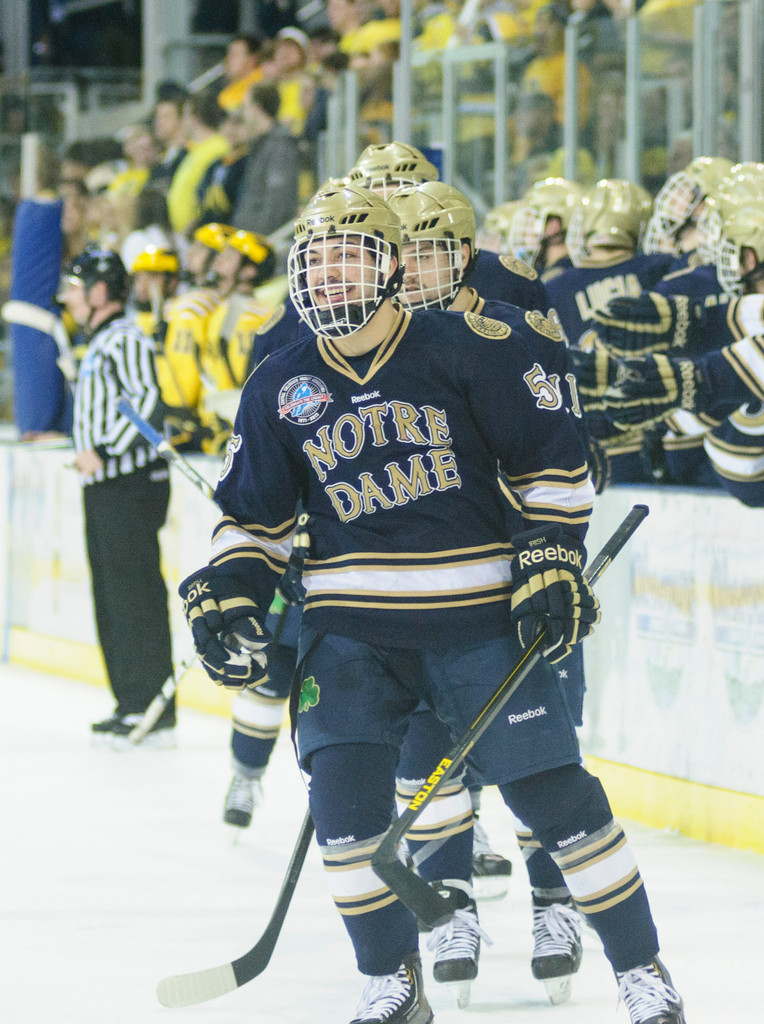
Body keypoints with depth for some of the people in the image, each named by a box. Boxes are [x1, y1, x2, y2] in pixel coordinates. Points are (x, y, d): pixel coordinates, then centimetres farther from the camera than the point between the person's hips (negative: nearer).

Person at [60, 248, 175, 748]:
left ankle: (155, 711, -12)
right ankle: (130, 705, 15)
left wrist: (105, 450, -25)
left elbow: (148, 401, -23)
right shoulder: (101, 343, 20)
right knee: (112, 599, 11)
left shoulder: (125, 340, -12)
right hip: (106, 488, 11)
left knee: (137, 597, -11)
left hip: (131, 485, -11)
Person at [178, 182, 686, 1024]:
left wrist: (553, 563, -6)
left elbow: (550, 459, 1)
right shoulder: (280, 386, 5)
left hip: (478, 613, -3)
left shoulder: (468, 349, -5)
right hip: (352, 625, 3)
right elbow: (253, 512, 14)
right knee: (344, 791, -12)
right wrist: (226, 597, 1)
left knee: (553, 790, -4)